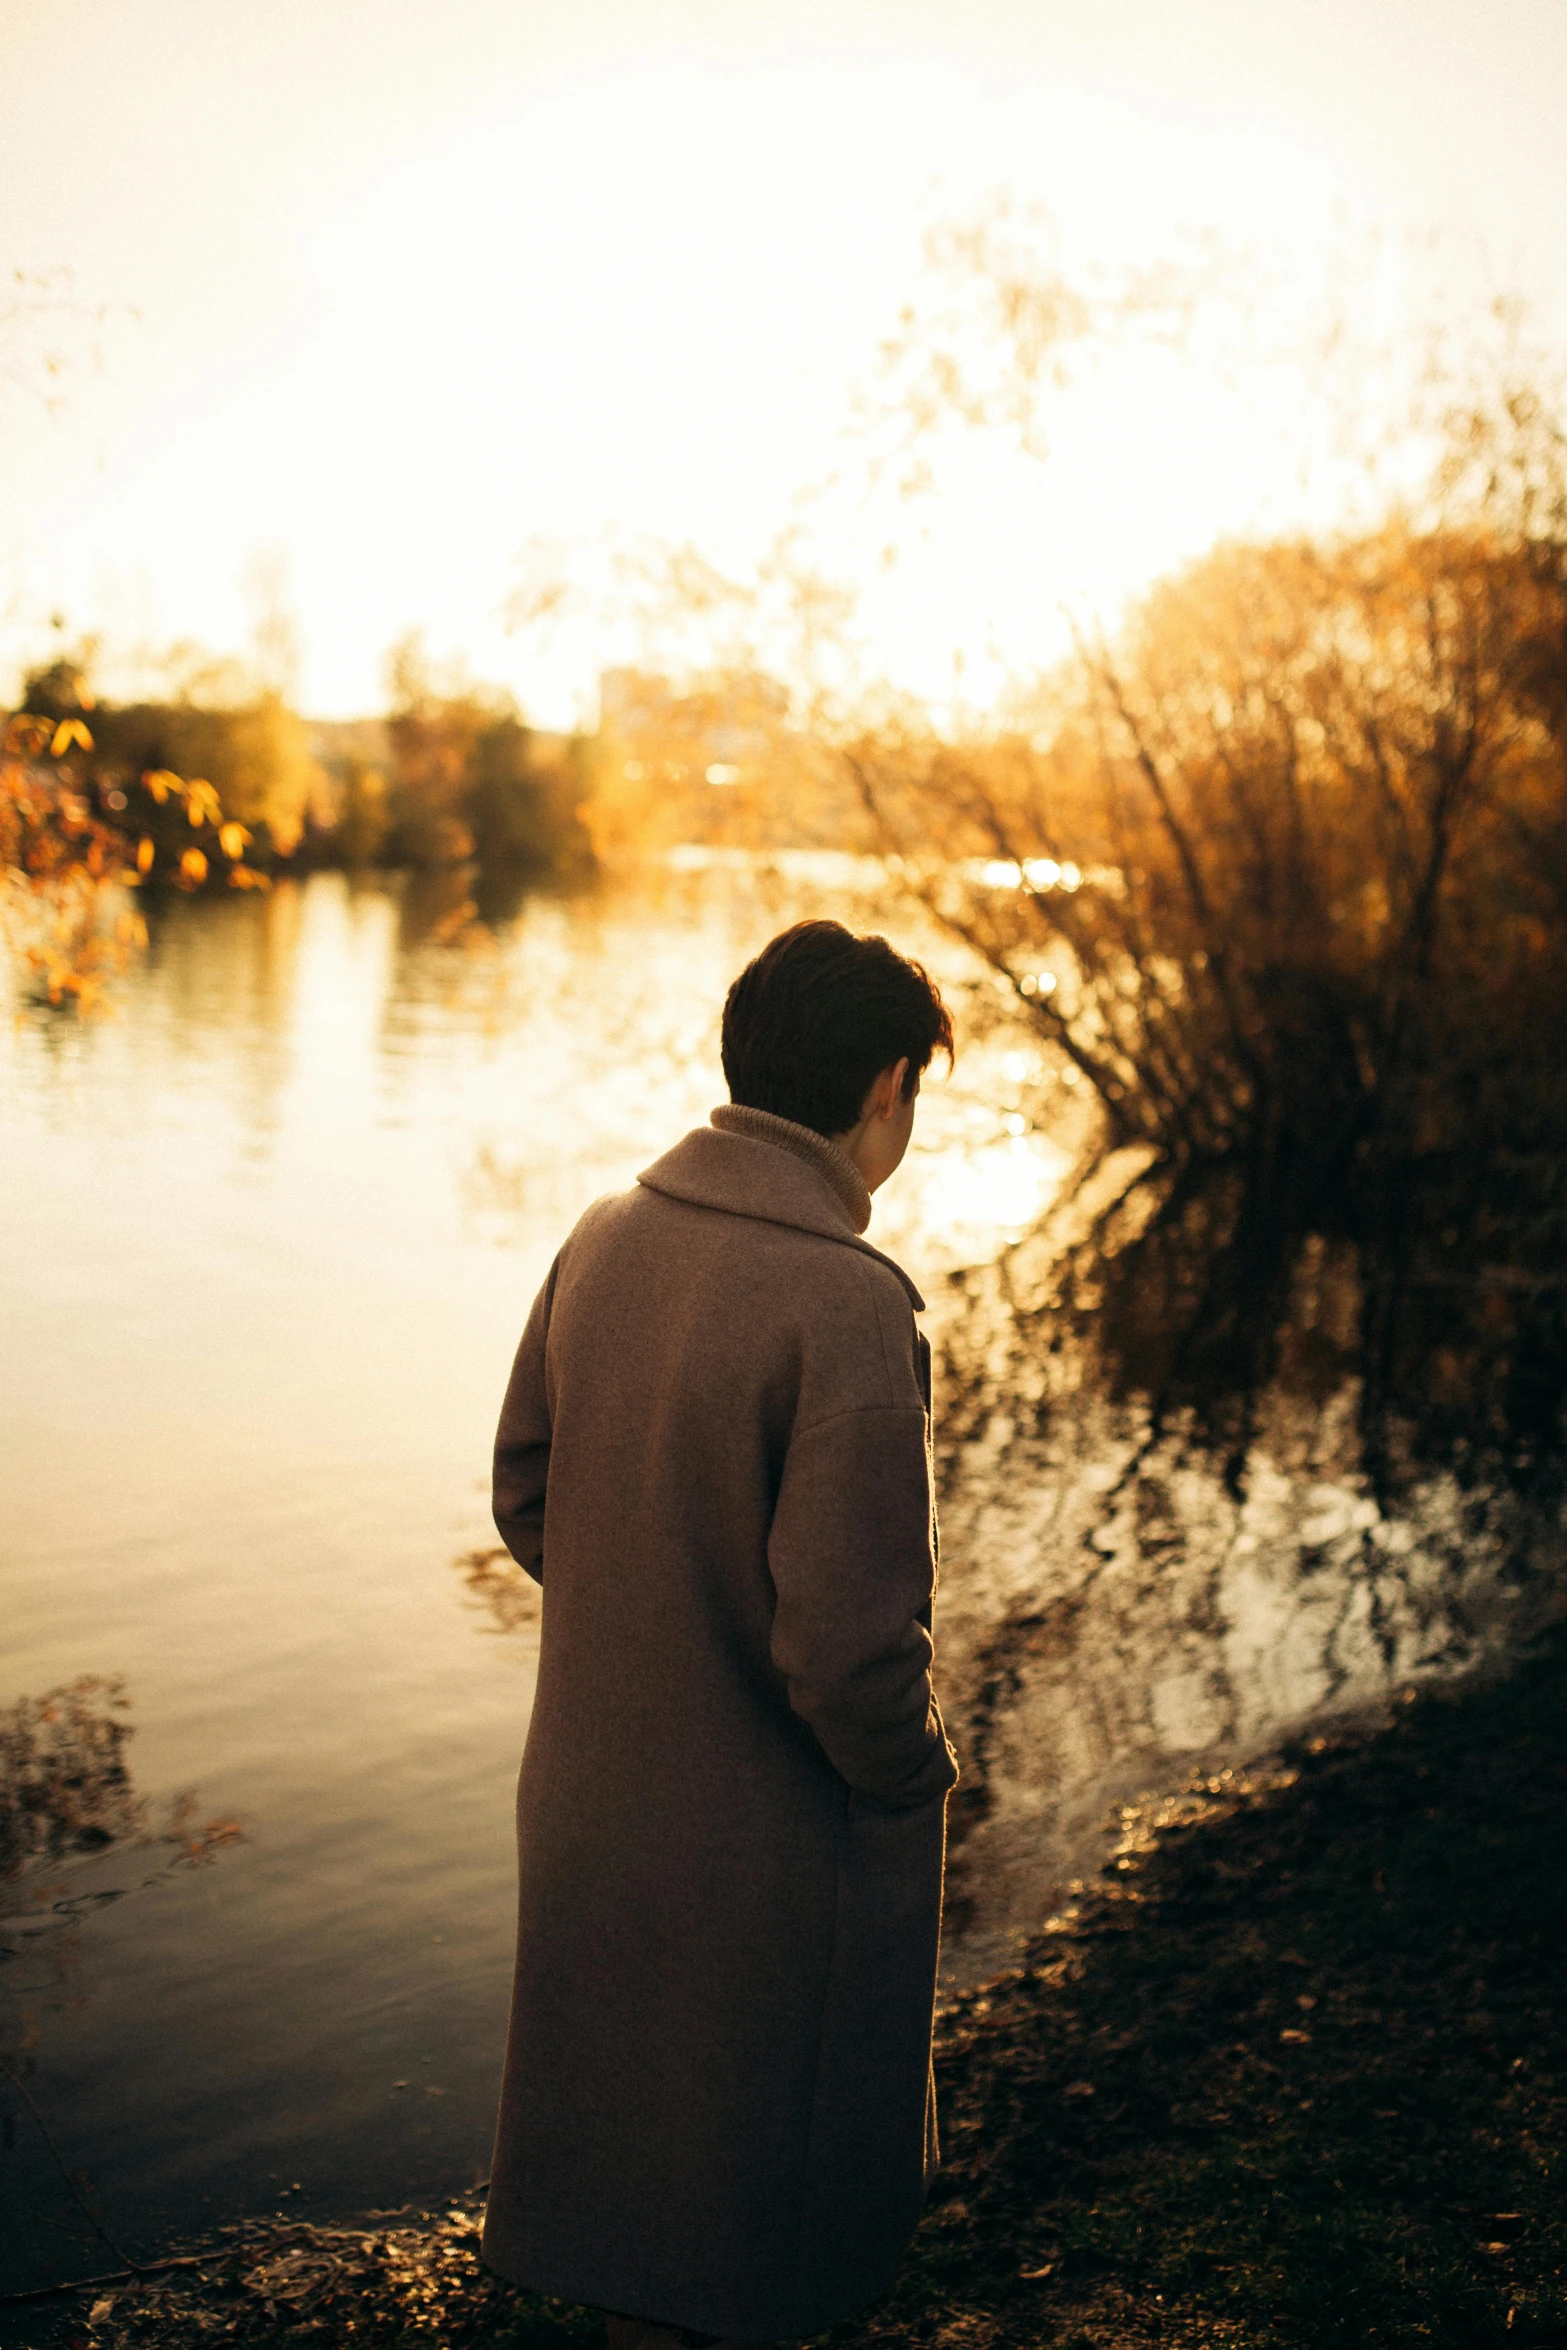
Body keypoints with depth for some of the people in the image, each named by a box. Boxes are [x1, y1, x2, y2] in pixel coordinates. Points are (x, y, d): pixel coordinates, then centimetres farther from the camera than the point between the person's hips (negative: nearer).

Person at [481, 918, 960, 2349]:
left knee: (624, 2155, 27)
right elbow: (848, 1637, -26)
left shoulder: (606, 1240, -5)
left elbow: (528, 1503, 6)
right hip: (771, 1843, -6)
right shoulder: (848, 1306, -26)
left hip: (590, 1793, 7)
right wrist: (912, 1775, -7)